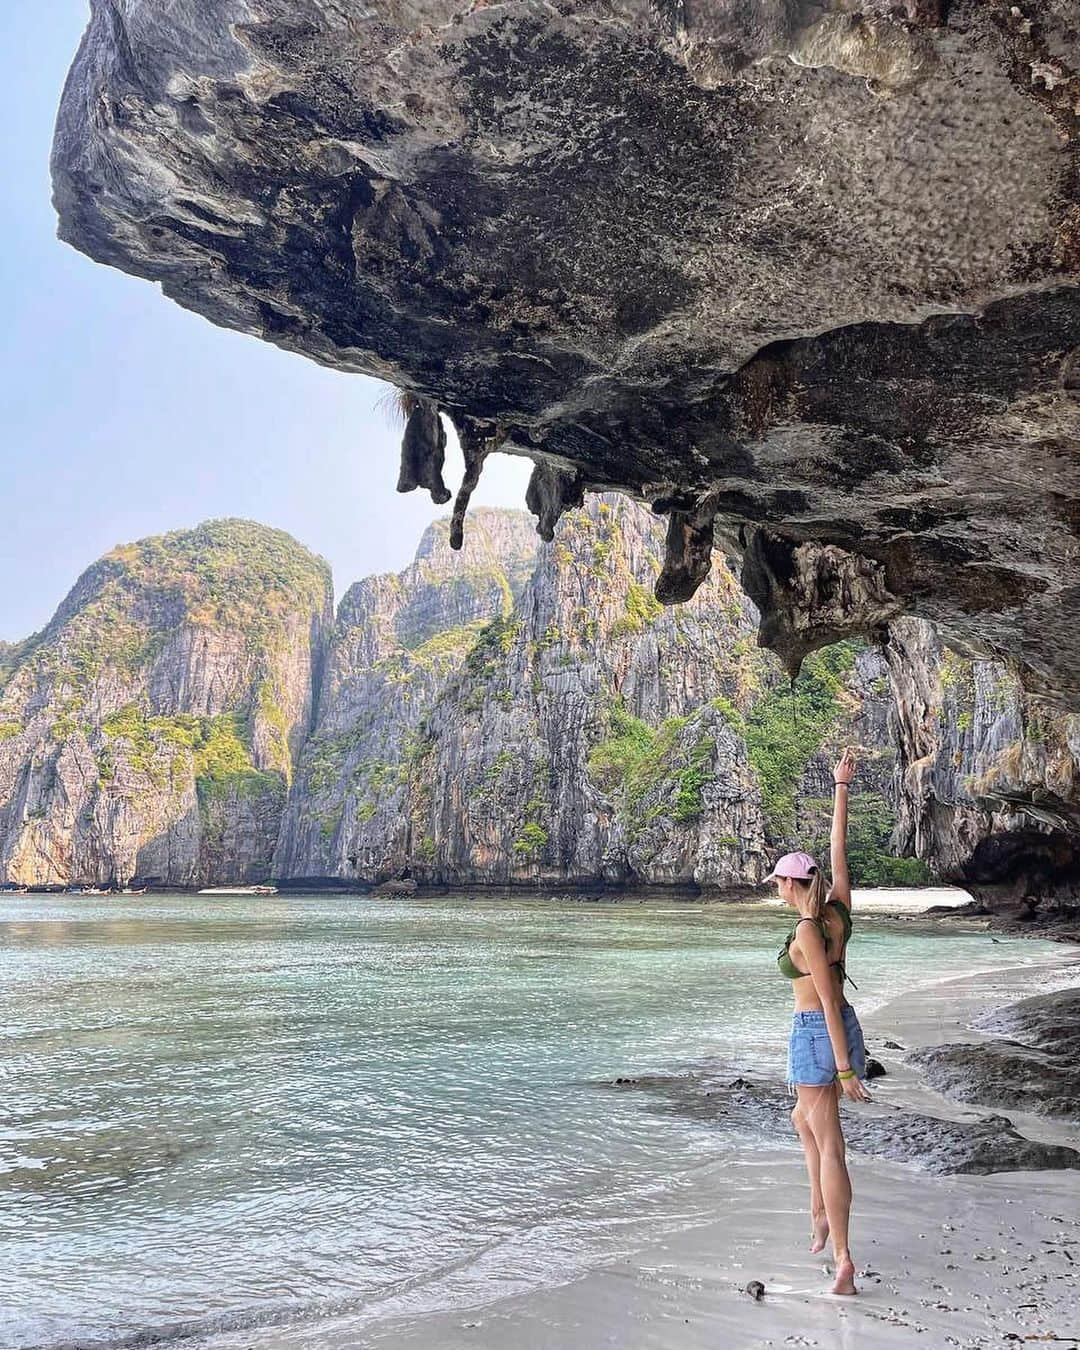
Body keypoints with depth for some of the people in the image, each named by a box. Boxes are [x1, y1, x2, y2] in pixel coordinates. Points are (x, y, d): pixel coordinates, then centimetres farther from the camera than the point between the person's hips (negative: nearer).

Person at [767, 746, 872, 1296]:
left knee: (829, 1145, -5)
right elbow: (838, 848, 8)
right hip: (844, 1029, 8)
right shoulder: (839, 908, 0)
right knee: (804, 1120, 28)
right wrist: (841, 786, 12)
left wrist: (844, 1070, -19)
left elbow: (829, 1000, -22)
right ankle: (820, 1214, 28)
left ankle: (843, 1259, -5)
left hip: (815, 1034, -8)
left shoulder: (806, 931, -20)